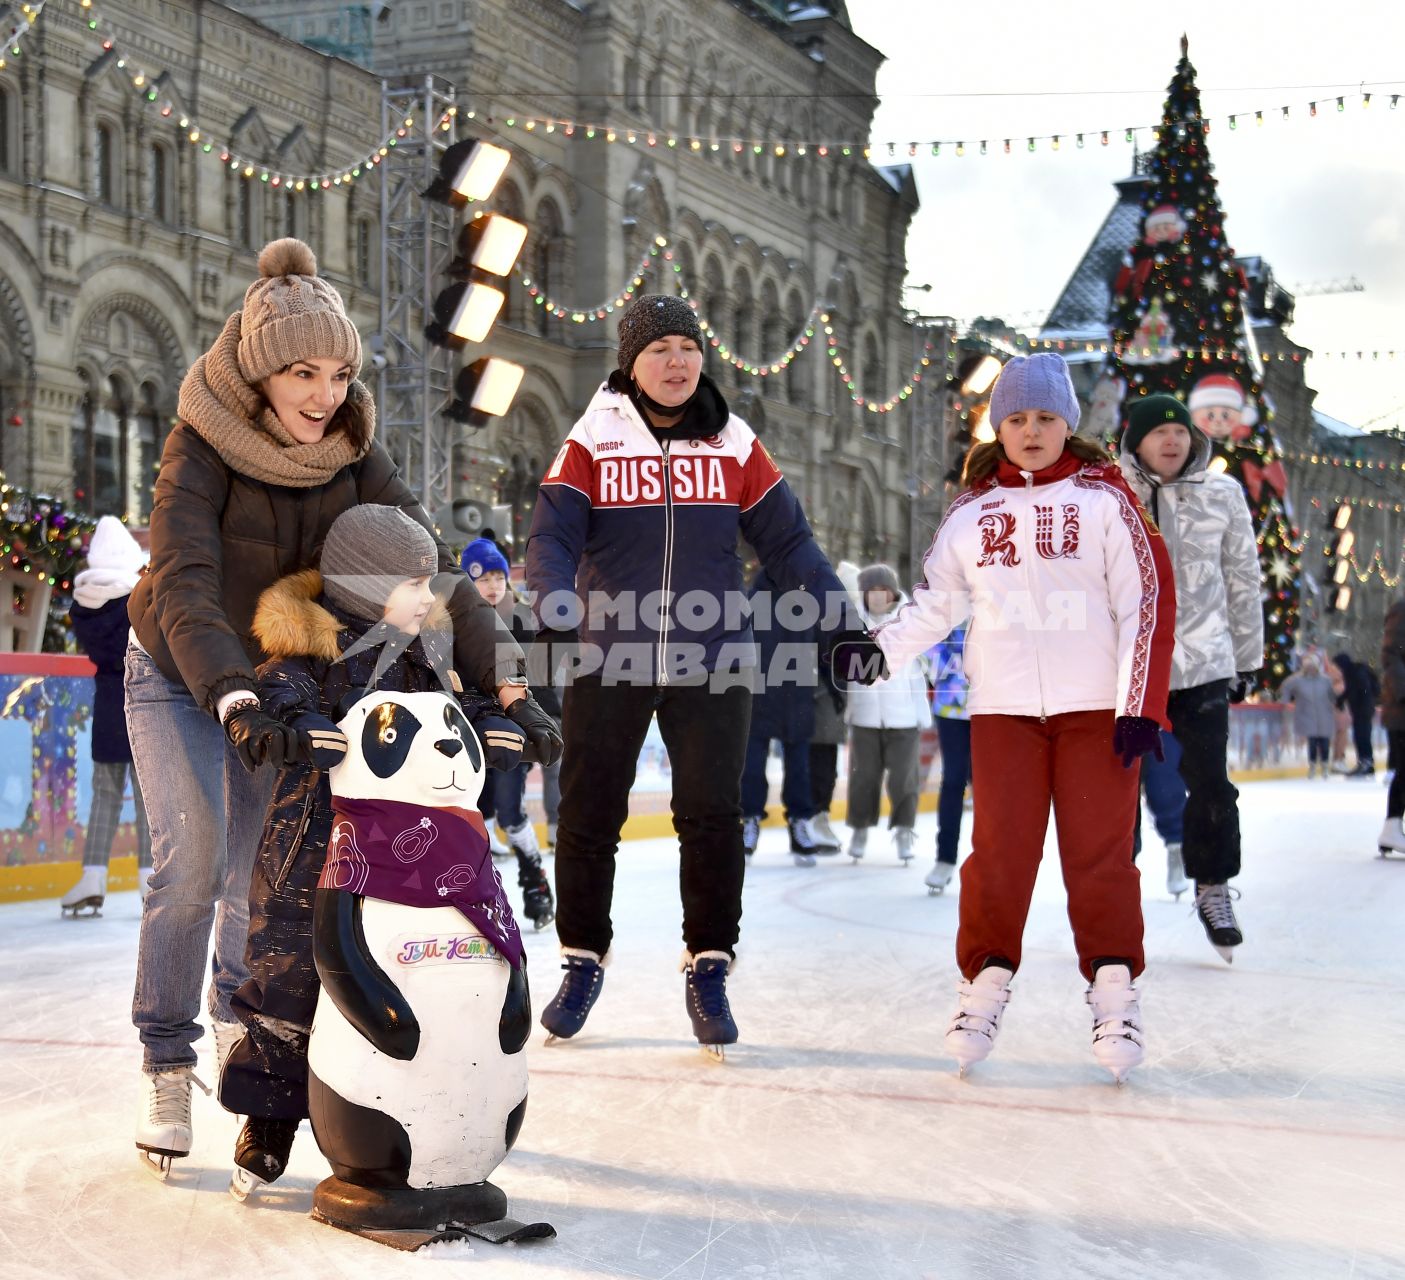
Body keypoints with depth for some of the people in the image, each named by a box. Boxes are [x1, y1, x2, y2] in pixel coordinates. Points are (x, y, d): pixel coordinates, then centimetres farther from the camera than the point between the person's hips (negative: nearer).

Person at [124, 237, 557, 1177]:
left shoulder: (352, 450, -12)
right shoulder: (202, 447, -23)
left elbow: (427, 563, -19)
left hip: (287, 678, 4)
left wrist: (505, 680, -30)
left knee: (264, 869, 5)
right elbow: (186, 586, -35)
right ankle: (168, 1065, -1)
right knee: (192, 861, -16)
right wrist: (237, 702, -50)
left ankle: (239, 1011, 34)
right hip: (180, 677, -3)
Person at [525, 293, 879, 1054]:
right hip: (607, 659, -1)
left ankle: (708, 970, 13)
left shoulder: (734, 443, 6)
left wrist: (840, 627, 0)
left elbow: (786, 542, 7)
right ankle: (582, 962, 22)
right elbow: (552, 537, -8)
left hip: (711, 663, 1)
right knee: (588, 815, 6)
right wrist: (555, 617, -26)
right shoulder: (592, 440, 0)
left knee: (712, 816, 1)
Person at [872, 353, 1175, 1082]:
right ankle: (985, 986, 9)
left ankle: (1114, 992, 8)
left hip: (1094, 705, -2)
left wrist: (1141, 707, -8)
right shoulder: (972, 512, 10)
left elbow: (1148, 600, -2)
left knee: (1099, 846, -1)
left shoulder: (1103, 498, 1)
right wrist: (881, 650, -5)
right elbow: (937, 602, 13)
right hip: (1003, 706, 2)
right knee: (998, 848, -1)